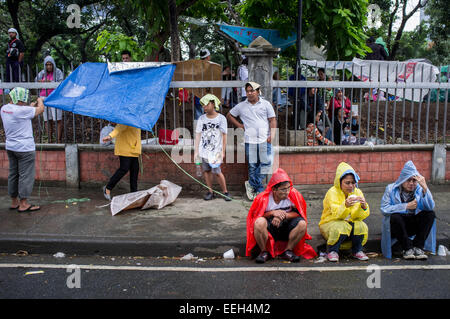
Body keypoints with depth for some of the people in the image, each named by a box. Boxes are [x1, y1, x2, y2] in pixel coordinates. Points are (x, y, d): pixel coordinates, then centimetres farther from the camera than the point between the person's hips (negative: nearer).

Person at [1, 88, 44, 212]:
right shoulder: (22, 110, -20)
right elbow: (40, 109, -7)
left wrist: (31, 106, 23)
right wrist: (40, 101, 14)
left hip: (10, 147, 9)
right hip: (25, 149, -9)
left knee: (13, 174, 15)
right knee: (26, 176, -1)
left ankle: (14, 202, 25)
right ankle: (23, 204, 4)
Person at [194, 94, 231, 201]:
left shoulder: (221, 118, -1)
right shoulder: (201, 119, 7)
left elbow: (224, 135, -1)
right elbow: (198, 135, 7)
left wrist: (223, 151, -4)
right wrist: (196, 151, 4)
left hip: (215, 151, -4)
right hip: (204, 150, 4)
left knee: (217, 172, -7)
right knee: (206, 171, 6)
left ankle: (225, 192, 9)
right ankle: (210, 192, 18)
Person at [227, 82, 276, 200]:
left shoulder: (266, 104, 8)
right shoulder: (241, 106, 10)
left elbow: (272, 120, 6)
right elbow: (229, 116, 20)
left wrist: (272, 135, -6)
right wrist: (239, 125, 8)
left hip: (264, 139, 0)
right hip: (250, 140, 0)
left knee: (266, 163, -9)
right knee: (252, 166, 1)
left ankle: (252, 184, 6)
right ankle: (259, 190, 11)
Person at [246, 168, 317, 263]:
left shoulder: (293, 194, -11)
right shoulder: (263, 198, -15)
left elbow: (299, 213, -8)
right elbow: (255, 215, -10)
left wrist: (284, 215, -24)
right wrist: (272, 213, -23)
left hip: (286, 229, 2)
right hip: (269, 229, -2)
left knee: (302, 224, -26)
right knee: (259, 222, -34)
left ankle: (288, 251, -7)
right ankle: (264, 251, -11)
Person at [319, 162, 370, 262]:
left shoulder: (358, 192, -3)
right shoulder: (333, 192, -15)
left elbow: (362, 216, -12)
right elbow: (337, 214, -28)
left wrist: (364, 206, -34)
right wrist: (345, 206, -49)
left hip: (351, 223, 4)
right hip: (331, 223, -3)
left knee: (361, 226, -27)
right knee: (342, 227, -35)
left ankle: (357, 251, -1)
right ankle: (332, 251, -10)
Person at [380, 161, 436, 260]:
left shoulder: (419, 189, -4)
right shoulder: (391, 189, -7)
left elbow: (430, 207, -20)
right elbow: (384, 209, -19)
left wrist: (425, 188, -31)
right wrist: (406, 206, -22)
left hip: (413, 225, 3)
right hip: (396, 225, -2)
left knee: (430, 214, -20)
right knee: (394, 216, -34)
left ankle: (418, 247, -17)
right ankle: (407, 248, -20)